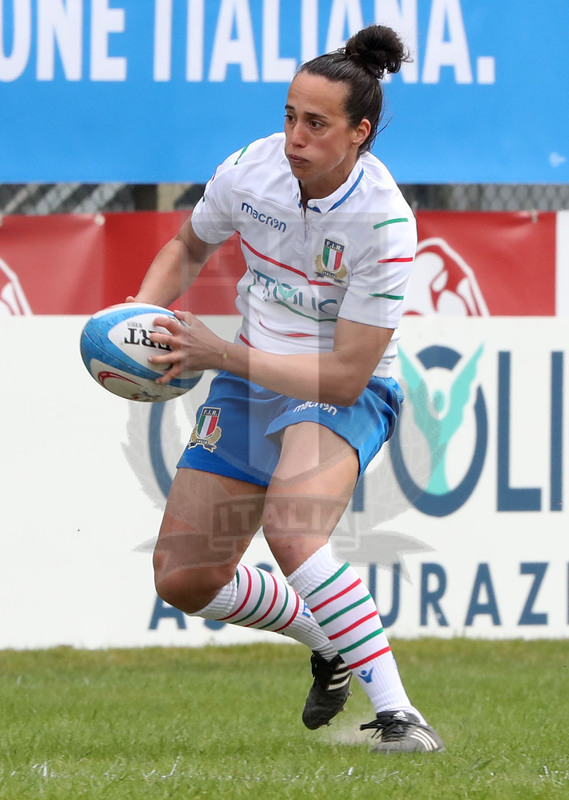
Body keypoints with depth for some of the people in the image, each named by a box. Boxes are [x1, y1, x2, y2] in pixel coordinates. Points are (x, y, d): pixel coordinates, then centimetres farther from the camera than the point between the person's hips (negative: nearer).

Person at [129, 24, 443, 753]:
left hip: (344, 394, -6)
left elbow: (347, 376, -25)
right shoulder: (250, 169, -11)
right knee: (183, 579, 3)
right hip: (250, 382, 6)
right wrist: (141, 316, -6)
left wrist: (223, 354, -29)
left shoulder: (384, 222, -26)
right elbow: (188, 248, 12)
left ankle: (395, 714, -33)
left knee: (291, 528, -36)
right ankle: (331, 642, 30)